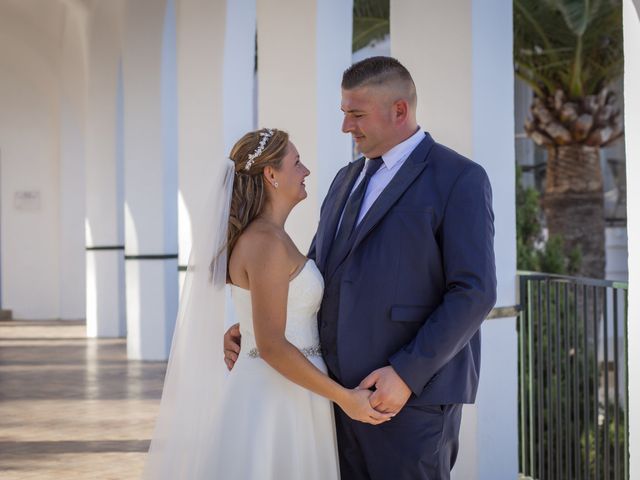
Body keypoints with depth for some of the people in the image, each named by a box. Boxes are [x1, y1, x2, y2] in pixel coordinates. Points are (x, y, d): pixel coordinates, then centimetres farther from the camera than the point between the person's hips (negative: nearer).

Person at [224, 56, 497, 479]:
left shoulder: (459, 180, -7)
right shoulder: (347, 180, 17)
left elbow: (473, 293, -13)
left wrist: (407, 374, -19)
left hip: (414, 394, -7)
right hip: (341, 391, 7)